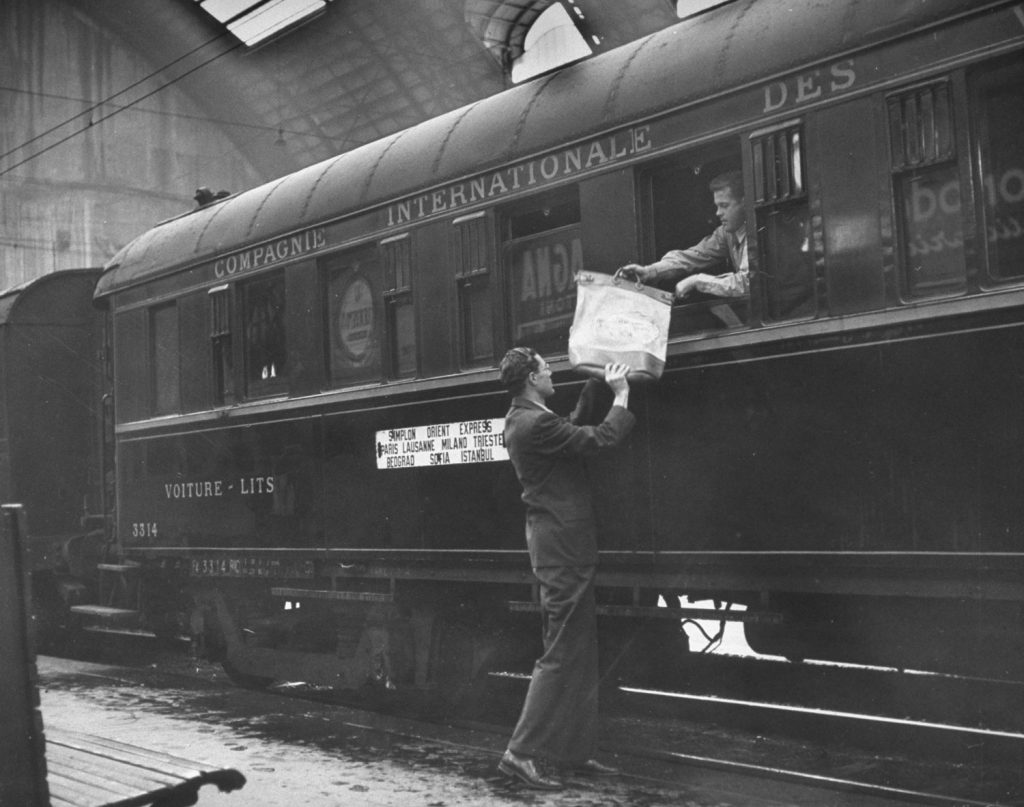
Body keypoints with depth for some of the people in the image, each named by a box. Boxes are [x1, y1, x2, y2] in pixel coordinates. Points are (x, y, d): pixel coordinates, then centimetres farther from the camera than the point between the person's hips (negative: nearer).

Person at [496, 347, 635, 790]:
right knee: (562, 654, -7)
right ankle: (523, 753, -3)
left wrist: (597, 384, 19)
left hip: (559, 546, 11)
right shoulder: (535, 424, -19)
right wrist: (621, 396, -5)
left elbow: (576, 425, 25)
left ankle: (573, 751, 20)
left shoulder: (523, 419, 12)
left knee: (580, 655, 14)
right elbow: (600, 438, -19)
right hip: (562, 549, -11)